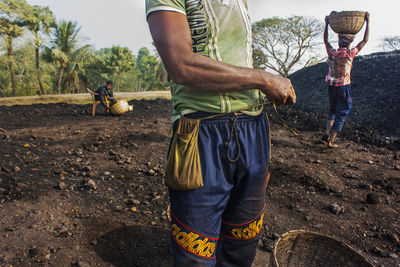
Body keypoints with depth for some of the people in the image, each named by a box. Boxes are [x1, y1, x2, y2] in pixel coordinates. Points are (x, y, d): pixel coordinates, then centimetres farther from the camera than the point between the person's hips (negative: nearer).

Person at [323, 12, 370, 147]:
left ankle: (327, 132, 10)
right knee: (341, 114, 6)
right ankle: (331, 141, 5)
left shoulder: (331, 53, -5)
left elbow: (325, 40, 13)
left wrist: (326, 24, 20)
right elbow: (365, 40, -3)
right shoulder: (349, 54, -14)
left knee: (333, 110, 24)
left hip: (331, 87, 4)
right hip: (344, 88, -4)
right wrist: (368, 22, 4)